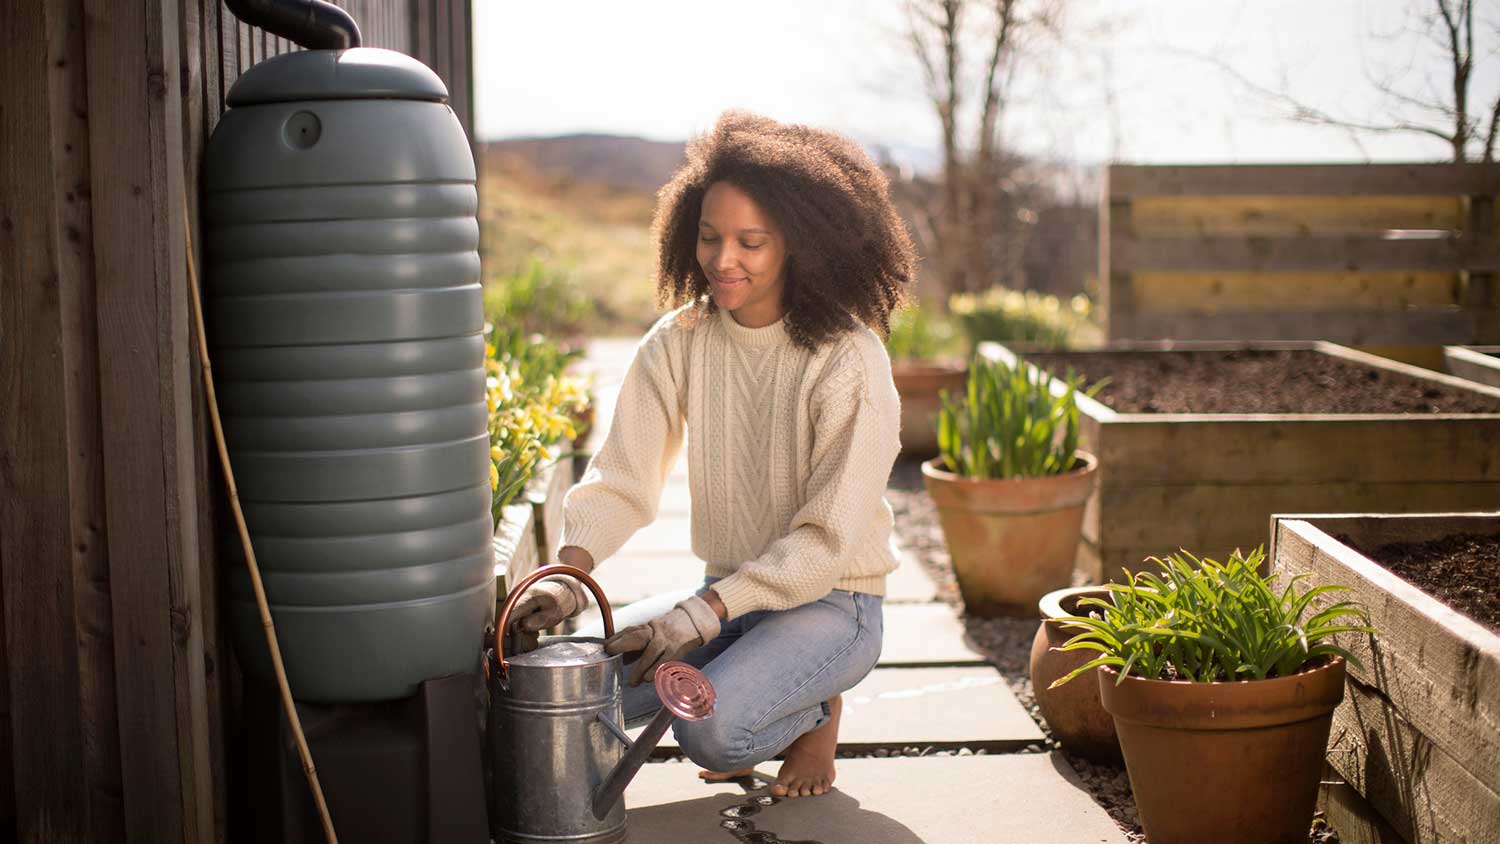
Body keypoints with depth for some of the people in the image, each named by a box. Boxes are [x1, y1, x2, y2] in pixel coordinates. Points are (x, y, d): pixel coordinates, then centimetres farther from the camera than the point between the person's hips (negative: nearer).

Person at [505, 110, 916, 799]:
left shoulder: (850, 361, -18)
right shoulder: (679, 342, -3)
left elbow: (830, 538, -19)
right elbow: (621, 477, -6)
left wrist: (704, 612, -27)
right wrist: (567, 573, -25)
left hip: (829, 603, -5)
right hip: (724, 596, 5)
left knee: (712, 730, -30)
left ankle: (816, 712, 5)